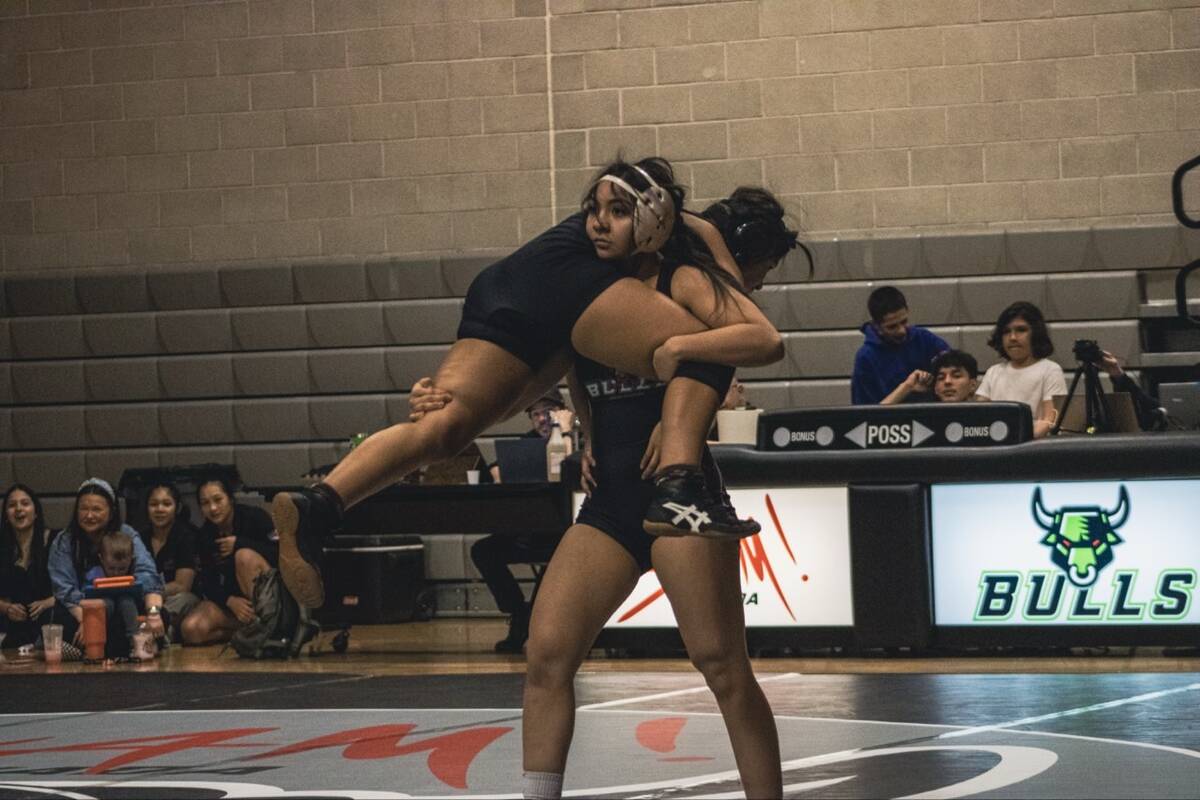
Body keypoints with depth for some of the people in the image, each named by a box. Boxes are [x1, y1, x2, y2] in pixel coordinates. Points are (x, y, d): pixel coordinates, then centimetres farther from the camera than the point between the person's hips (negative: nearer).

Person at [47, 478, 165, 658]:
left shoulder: (127, 536, -1)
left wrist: (153, 611, -39)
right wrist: (85, 620, -34)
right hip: (79, 611, -1)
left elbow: (147, 576, -18)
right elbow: (65, 589, -14)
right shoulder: (64, 542, -2)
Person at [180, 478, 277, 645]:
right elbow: (208, 583, 0)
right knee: (191, 630, -22)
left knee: (245, 556, -34)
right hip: (229, 598, 4)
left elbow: (280, 552, -21)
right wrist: (230, 601, -21)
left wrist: (238, 543, -21)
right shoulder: (204, 537, 3)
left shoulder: (254, 517, -9)